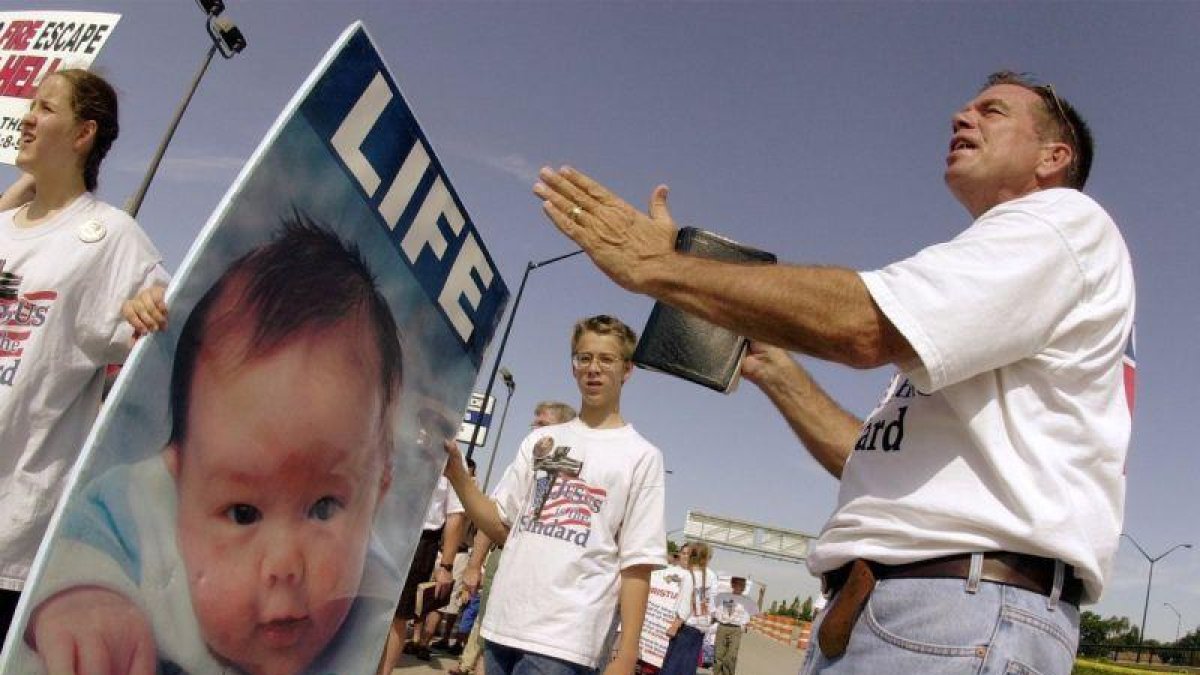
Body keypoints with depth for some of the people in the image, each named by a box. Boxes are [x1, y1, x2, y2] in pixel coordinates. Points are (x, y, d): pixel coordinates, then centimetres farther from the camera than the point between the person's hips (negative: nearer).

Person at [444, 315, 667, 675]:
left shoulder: (641, 456, 1)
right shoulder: (539, 440, 14)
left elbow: (637, 564, -4)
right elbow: (500, 527, 11)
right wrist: (455, 472, -3)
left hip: (565, 640, -4)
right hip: (502, 625, 5)